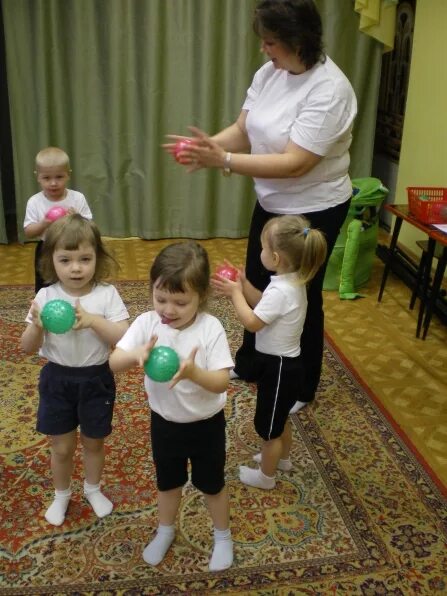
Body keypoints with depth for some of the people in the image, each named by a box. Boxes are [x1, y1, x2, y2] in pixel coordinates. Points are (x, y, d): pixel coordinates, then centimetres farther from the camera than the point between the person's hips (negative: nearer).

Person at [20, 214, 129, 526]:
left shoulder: (107, 294, -15)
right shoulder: (45, 297, -11)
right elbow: (28, 348, -6)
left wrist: (93, 320, -33)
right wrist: (36, 325, -27)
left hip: (96, 380, -1)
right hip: (57, 380, 1)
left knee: (93, 442, 19)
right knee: (61, 446, 15)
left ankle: (93, 489, 46)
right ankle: (61, 495, 42)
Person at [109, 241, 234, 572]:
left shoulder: (210, 328, -24)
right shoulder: (146, 323, -17)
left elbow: (222, 383, -26)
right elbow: (113, 362, -22)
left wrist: (193, 372, -46)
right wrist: (136, 356, -43)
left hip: (206, 423, -2)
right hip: (164, 422, 3)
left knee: (212, 483, 20)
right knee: (168, 481, 26)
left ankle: (223, 536, 46)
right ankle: (166, 530, 53)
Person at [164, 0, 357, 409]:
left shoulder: (329, 91, -26)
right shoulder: (270, 73, -2)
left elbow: (295, 163, -31)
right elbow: (242, 131, -1)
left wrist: (222, 160, -34)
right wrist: (206, 147, -21)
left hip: (313, 211, -8)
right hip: (271, 203, 8)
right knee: (258, 285, 20)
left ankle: (300, 388, 30)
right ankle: (250, 365, 44)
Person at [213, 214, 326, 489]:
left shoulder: (280, 291, -31)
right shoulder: (292, 281, -1)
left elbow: (252, 322, -26)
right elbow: (263, 304, 11)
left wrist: (236, 293, -16)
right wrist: (243, 284, -1)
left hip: (279, 367, -9)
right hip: (285, 362, 10)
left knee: (268, 425, 12)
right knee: (280, 416, 30)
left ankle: (266, 476, 32)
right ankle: (283, 458, 52)